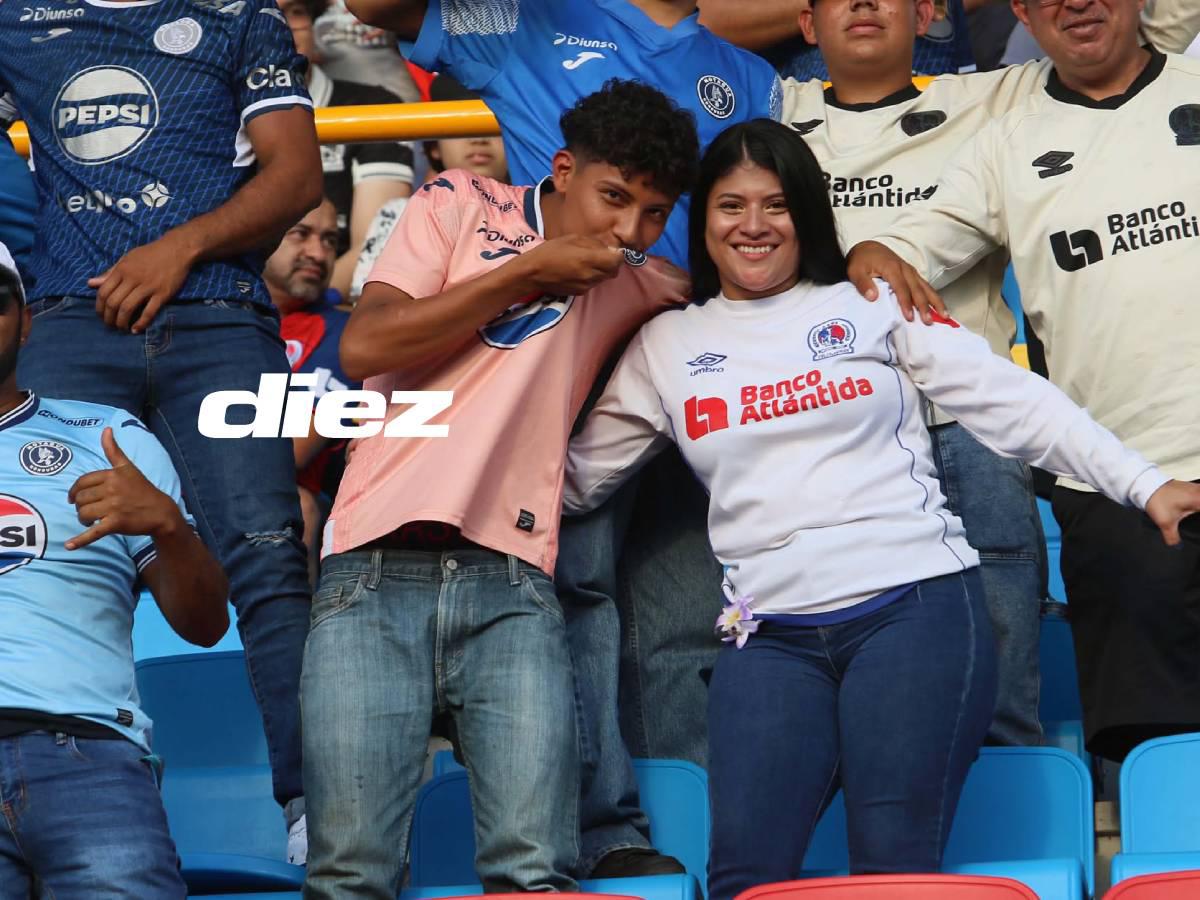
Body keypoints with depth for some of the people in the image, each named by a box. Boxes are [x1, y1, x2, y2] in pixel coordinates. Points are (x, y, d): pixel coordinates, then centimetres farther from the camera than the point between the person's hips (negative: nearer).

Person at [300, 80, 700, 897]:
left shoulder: (642, 283, 19)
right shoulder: (460, 209, 11)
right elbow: (365, 348, -1)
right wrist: (528, 272, -1)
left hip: (512, 585, 2)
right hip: (379, 572, -2)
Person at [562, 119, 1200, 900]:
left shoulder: (874, 303, 9)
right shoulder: (666, 346, 16)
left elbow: (1013, 401, 4)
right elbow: (575, 477, 22)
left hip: (916, 604, -2)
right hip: (770, 635, 3)